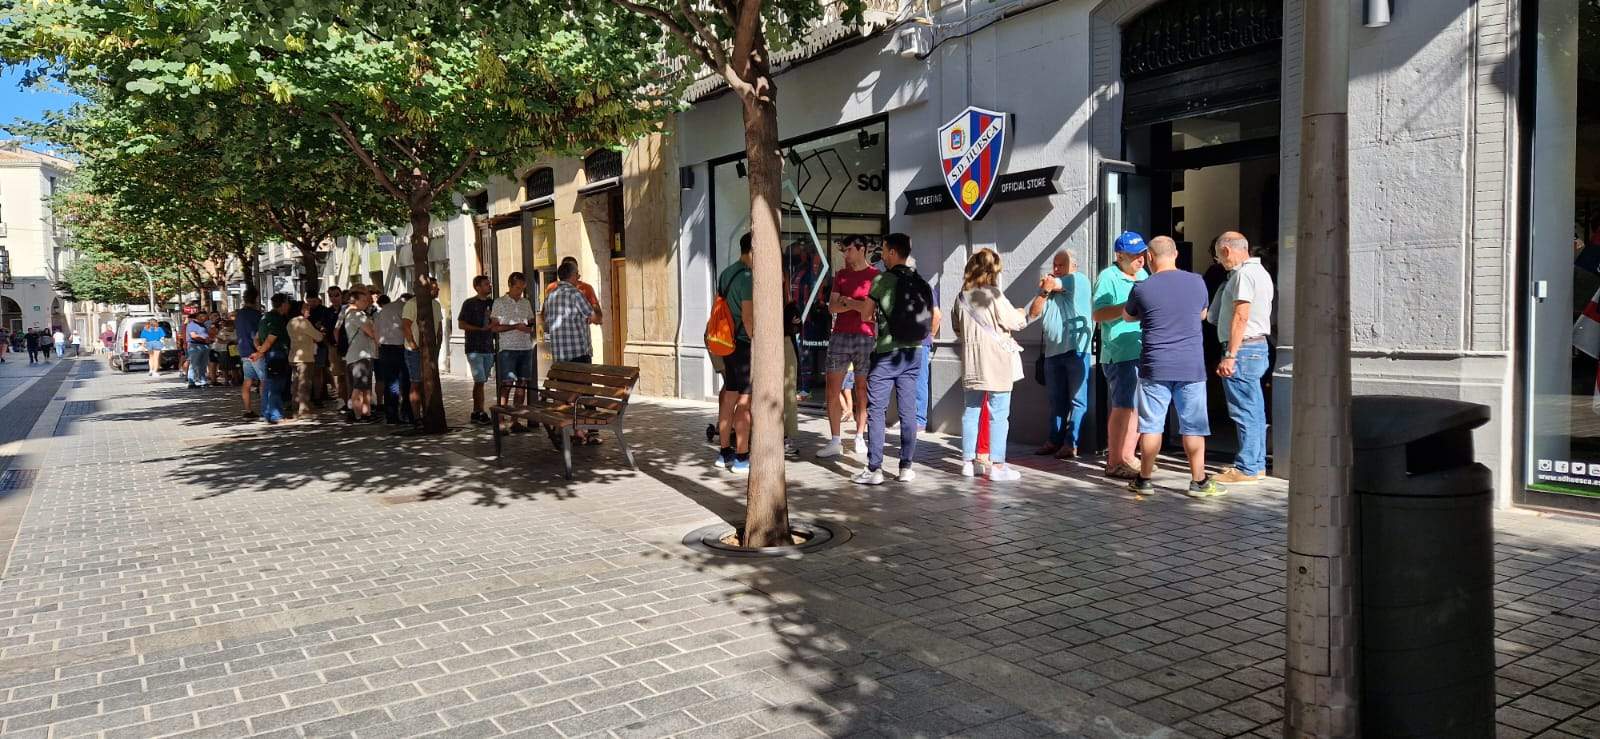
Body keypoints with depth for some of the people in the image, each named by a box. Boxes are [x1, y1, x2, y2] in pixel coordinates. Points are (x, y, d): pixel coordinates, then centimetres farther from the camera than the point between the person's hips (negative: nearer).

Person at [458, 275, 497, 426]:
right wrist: (480, 329, -14)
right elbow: (461, 324, -6)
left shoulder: (492, 303, 12)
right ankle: (481, 413, -5)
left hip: (488, 348, 5)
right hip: (474, 348, -5)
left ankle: (475, 412, 15)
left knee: (479, 382, 9)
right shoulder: (469, 303, -3)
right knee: (480, 381, -8)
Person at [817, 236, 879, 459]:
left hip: (865, 337, -3)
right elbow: (832, 307, 4)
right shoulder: (841, 275, 14)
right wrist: (857, 305, -9)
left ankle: (859, 438, 13)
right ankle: (835, 442, 1)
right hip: (840, 336, 3)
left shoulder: (875, 276, 1)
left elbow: (868, 312, -8)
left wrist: (846, 300, -4)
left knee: (862, 390, 3)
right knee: (833, 390, -2)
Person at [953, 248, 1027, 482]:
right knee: (999, 415, 0)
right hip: (997, 363, -6)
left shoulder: (962, 297, 4)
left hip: (971, 363, 6)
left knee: (970, 412, 11)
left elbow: (957, 327, 14)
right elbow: (1014, 322, -9)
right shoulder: (993, 295, -13)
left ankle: (967, 462, 16)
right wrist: (1022, 315, 11)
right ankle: (997, 465, 0)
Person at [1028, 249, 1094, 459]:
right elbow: (1033, 313, 11)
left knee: (1077, 399, -4)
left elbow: (1053, 282, -11)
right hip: (1053, 351, 7)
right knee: (1056, 401, 11)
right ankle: (1055, 441, 16)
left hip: (1077, 349, -7)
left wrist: (1048, 284, 11)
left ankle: (1071, 443, -3)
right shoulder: (1048, 290, 20)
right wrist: (1044, 292, -1)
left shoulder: (1079, 280, 2)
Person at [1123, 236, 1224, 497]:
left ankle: (1145, 479, 12)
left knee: (1151, 424, 6)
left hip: (1155, 367, -1)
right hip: (1191, 367, 2)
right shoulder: (1197, 282, 1)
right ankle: (1198, 481, 11)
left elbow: (1127, 316, 14)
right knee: (1193, 425, 7)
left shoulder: (1142, 289, -6)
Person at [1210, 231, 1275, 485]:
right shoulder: (1260, 271, 19)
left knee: (1245, 411, -7)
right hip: (1258, 347, 10)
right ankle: (1257, 465, 20)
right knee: (1255, 410, 14)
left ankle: (1246, 469, -4)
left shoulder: (1244, 274, -14)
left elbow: (1241, 317, -21)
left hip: (1243, 349, -10)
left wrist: (1230, 355, -22)